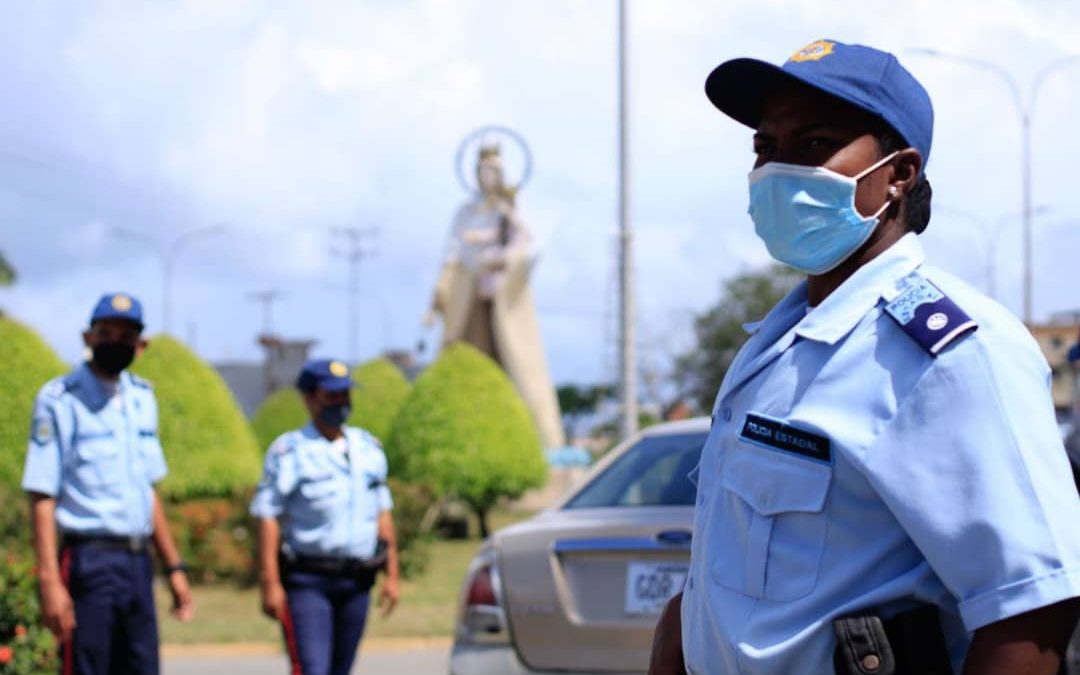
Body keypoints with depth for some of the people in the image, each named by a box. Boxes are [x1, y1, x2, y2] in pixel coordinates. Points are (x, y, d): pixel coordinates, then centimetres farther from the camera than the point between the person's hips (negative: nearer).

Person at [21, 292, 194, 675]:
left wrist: (174, 567, 17)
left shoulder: (142, 397, 14)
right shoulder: (60, 399, -6)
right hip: (88, 561, -7)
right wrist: (50, 582, -18)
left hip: (138, 562, 7)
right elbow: (42, 498, -11)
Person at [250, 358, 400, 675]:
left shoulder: (369, 448, 13)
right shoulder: (289, 451, -4)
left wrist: (392, 574, 12)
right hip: (306, 581, -5)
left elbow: (383, 514, 17)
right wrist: (270, 584, -14)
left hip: (356, 582, 5)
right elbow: (267, 517, -8)